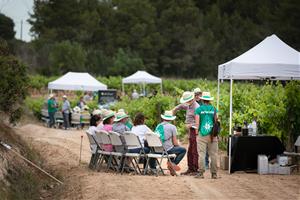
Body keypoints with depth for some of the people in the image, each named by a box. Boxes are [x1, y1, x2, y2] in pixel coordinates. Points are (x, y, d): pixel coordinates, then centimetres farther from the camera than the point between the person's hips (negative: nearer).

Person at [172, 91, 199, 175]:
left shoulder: (196, 107, -15)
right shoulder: (189, 106, 14)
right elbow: (182, 106, 37)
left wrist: (191, 125, -23)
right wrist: (175, 109, 26)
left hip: (195, 131, -9)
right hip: (190, 131, 9)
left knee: (195, 151, -8)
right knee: (190, 151, 11)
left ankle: (196, 170, -6)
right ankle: (190, 169, 15)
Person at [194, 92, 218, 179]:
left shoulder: (199, 109, 0)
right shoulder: (213, 109, 5)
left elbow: (197, 123, -3)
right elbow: (216, 121, 5)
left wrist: (197, 132, 5)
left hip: (202, 134, -2)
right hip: (212, 135, 2)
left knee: (201, 154, 0)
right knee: (213, 154, 5)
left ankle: (201, 173, -3)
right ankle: (214, 173, 7)